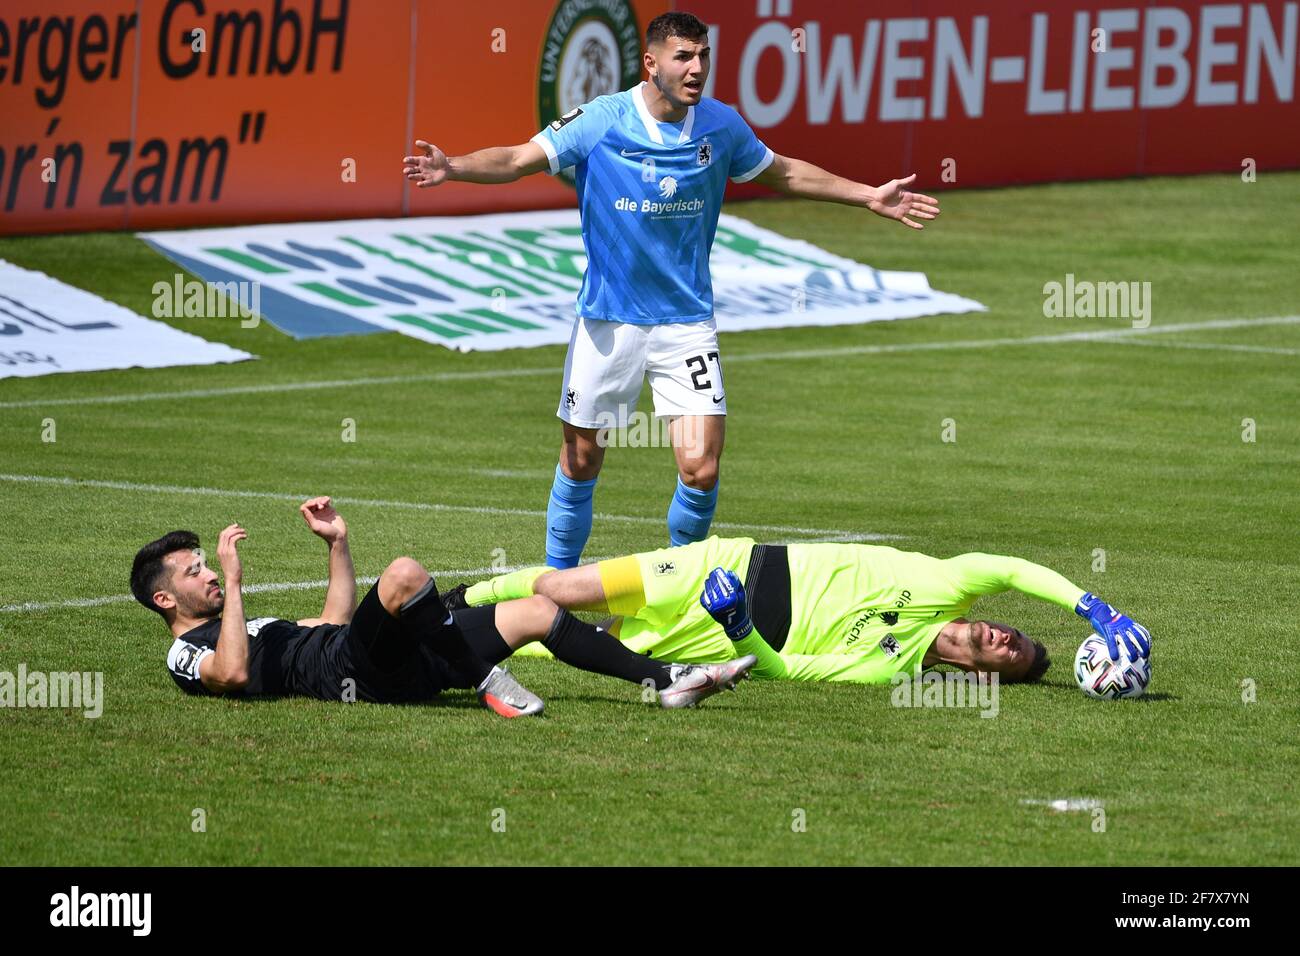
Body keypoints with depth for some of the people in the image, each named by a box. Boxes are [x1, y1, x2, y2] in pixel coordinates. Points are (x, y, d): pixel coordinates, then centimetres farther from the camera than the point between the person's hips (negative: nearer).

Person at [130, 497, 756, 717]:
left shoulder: (241, 627, 33)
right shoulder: (189, 656, 3)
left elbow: (334, 622, 41)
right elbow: (234, 674, -21)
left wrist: (336, 544, 32)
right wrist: (234, 583, -17)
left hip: (401, 662, 10)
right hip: (355, 674, -10)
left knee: (536, 610, 5)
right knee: (404, 574, -36)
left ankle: (663, 680, 1)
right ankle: (487, 682, -28)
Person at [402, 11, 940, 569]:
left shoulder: (721, 125, 0)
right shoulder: (601, 121, -10)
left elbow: (782, 173, 17)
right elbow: (519, 160, -12)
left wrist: (868, 197, 20)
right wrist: (451, 168, -30)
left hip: (688, 321, 1)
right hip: (608, 321, -1)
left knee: (701, 470, -10)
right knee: (581, 460, 7)